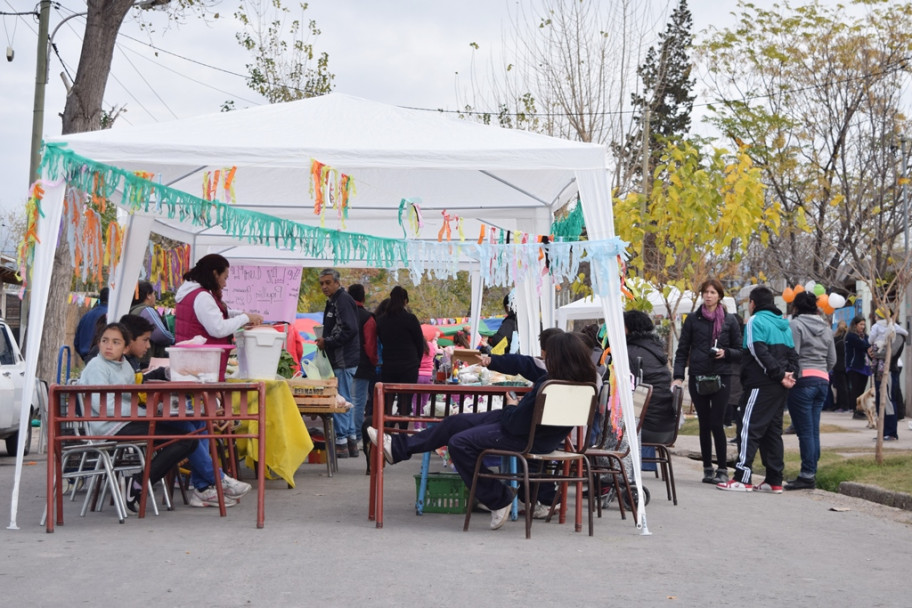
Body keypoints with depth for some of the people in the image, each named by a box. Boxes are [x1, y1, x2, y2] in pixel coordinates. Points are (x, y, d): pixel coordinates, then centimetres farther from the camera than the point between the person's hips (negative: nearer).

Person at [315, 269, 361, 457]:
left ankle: (341, 443, -6)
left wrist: (327, 342, -16)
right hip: (340, 359, 11)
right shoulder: (334, 301, 19)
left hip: (344, 360, -11)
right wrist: (325, 341, 9)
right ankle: (351, 441, 19)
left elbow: (349, 330, -23)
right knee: (346, 400, 14)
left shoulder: (343, 301, -14)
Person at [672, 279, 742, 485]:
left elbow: (740, 352, 8)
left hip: (721, 377, -2)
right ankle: (708, 469, 14)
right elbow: (682, 350, 7)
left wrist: (725, 353, -12)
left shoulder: (730, 320, 6)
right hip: (698, 377, 2)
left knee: (716, 424, -7)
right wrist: (678, 376, -3)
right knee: (704, 425, 7)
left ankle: (722, 470, 1)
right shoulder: (693, 319, 7)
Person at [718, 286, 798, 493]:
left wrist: (780, 375, -14)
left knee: (750, 428, -8)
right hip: (780, 388, 8)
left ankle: (742, 478, -13)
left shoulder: (755, 321, -6)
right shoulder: (784, 324, 19)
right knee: (773, 430, 11)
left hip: (761, 384, -8)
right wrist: (789, 374, 1)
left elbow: (760, 353, -17)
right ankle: (774, 480, 11)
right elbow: (792, 353, 15)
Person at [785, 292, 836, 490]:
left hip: (803, 379, -7)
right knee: (814, 430, 10)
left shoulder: (795, 324, -7)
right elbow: (832, 359, 18)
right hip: (823, 380, 7)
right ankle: (812, 473, 12)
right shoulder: (826, 328, 16)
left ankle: (807, 475, -6)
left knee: (805, 431, -6)